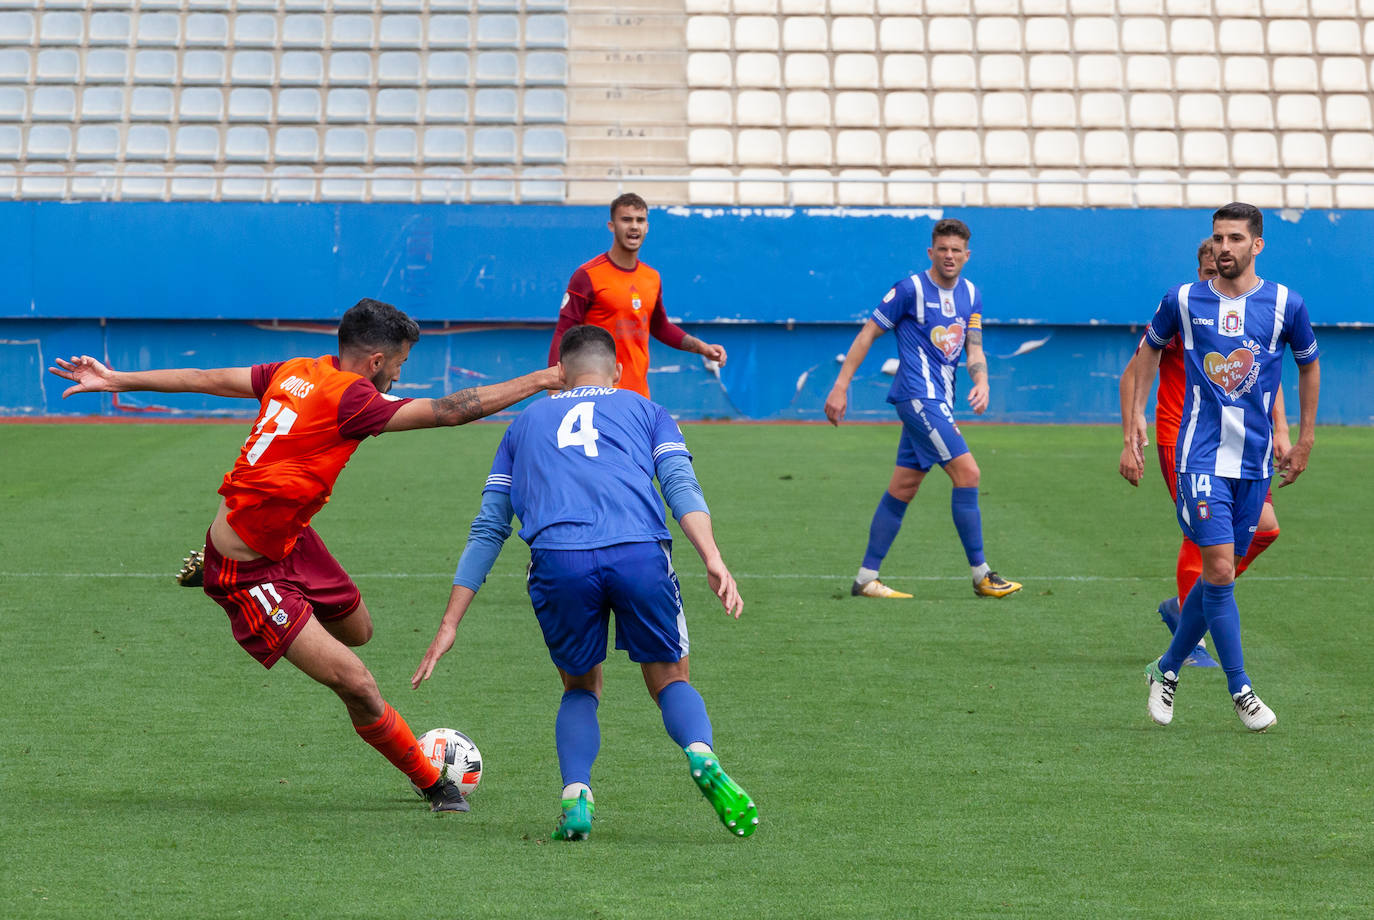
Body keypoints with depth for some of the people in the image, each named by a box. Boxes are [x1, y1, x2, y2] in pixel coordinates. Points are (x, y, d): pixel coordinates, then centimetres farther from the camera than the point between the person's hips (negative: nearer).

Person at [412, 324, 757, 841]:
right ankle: (702, 756, -15)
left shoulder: (526, 421, 31)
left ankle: (575, 797, -1)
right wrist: (712, 558, -6)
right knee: (669, 680, 17)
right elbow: (681, 486, 7)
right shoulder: (645, 411, 27)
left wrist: (450, 625, 26)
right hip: (640, 553, -1)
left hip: (557, 561, 1)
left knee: (581, 688, 24)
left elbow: (488, 528, 27)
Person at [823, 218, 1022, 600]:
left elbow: (974, 350, 13)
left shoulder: (970, 295, 12)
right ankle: (981, 575, -9)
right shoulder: (911, 289, -8)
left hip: (938, 402, 8)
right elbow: (868, 333, -4)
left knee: (903, 487, 7)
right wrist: (840, 386, -7)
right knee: (967, 472, -14)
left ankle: (865, 579, 11)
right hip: (917, 394, -8)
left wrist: (981, 381, -9)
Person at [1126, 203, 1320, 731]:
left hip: (1256, 460, 2)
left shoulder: (1285, 305, 1)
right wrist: (1136, 415, 11)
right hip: (1201, 455, -2)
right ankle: (1240, 690, -5)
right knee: (1218, 569, -14)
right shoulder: (1183, 302, -1)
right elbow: (1151, 348, 18)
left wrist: (1305, 441, 17)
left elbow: (1308, 365, 17)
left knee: (1221, 573, 7)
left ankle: (1167, 668, 26)